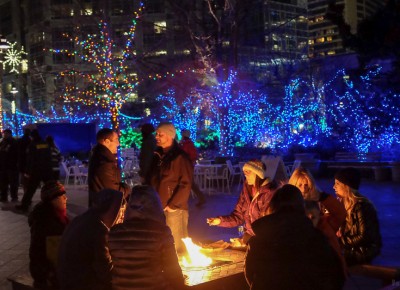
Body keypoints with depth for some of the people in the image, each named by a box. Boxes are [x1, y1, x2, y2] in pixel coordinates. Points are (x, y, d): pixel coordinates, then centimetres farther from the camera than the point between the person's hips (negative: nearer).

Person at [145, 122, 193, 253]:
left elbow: (185, 185, -13)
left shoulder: (180, 157, -9)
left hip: (174, 209, -7)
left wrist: (173, 205, -14)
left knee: (176, 246, -1)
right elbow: (150, 180, 20)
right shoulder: (157, 156, 13)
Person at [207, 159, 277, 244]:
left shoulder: (269, 193, -14)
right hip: (248, 237, 6)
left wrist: (245, 241, -18)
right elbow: (239, 215, 10)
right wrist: (220, 220, -6)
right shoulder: (247, 189, 8)